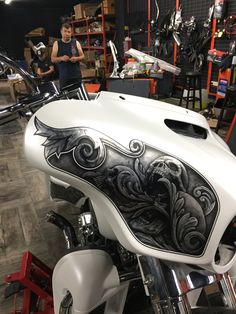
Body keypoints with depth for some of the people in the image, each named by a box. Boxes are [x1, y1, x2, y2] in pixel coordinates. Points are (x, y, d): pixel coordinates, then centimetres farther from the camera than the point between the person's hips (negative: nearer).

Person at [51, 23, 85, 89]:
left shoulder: (76, 43, 9)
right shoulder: (56, 44, 7)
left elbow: (82, 56, 11)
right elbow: (52, 59, 5)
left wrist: (77, 58, -12)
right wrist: (61, 58, -15)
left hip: (76, 75, 1)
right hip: (63, 76, -1)